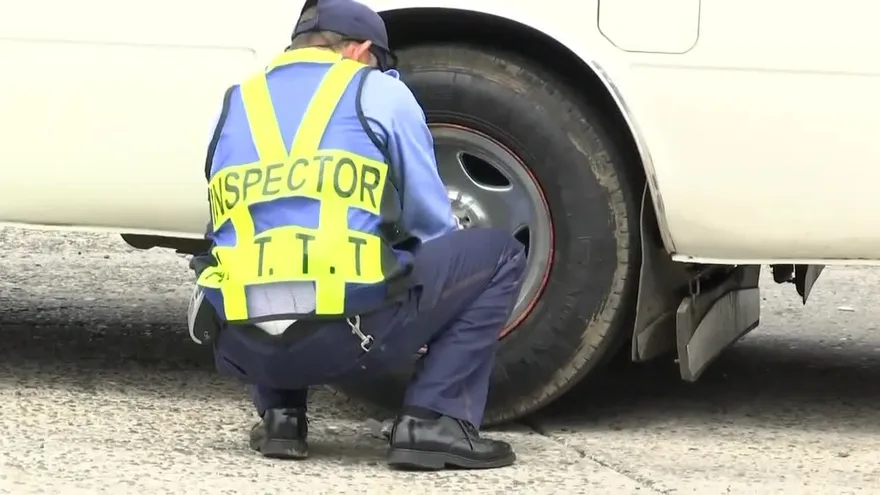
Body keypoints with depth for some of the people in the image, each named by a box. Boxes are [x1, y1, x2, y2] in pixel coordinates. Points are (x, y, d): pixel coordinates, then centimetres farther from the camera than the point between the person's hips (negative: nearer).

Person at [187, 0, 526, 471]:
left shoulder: (237, 104, 22)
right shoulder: (378, 91, 10)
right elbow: (430, 225, 12)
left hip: (248, 351, 5)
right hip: (352, 332, -5)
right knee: (497, 254, 16)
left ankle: (280, 416, 18)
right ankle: (434, 420, 4)